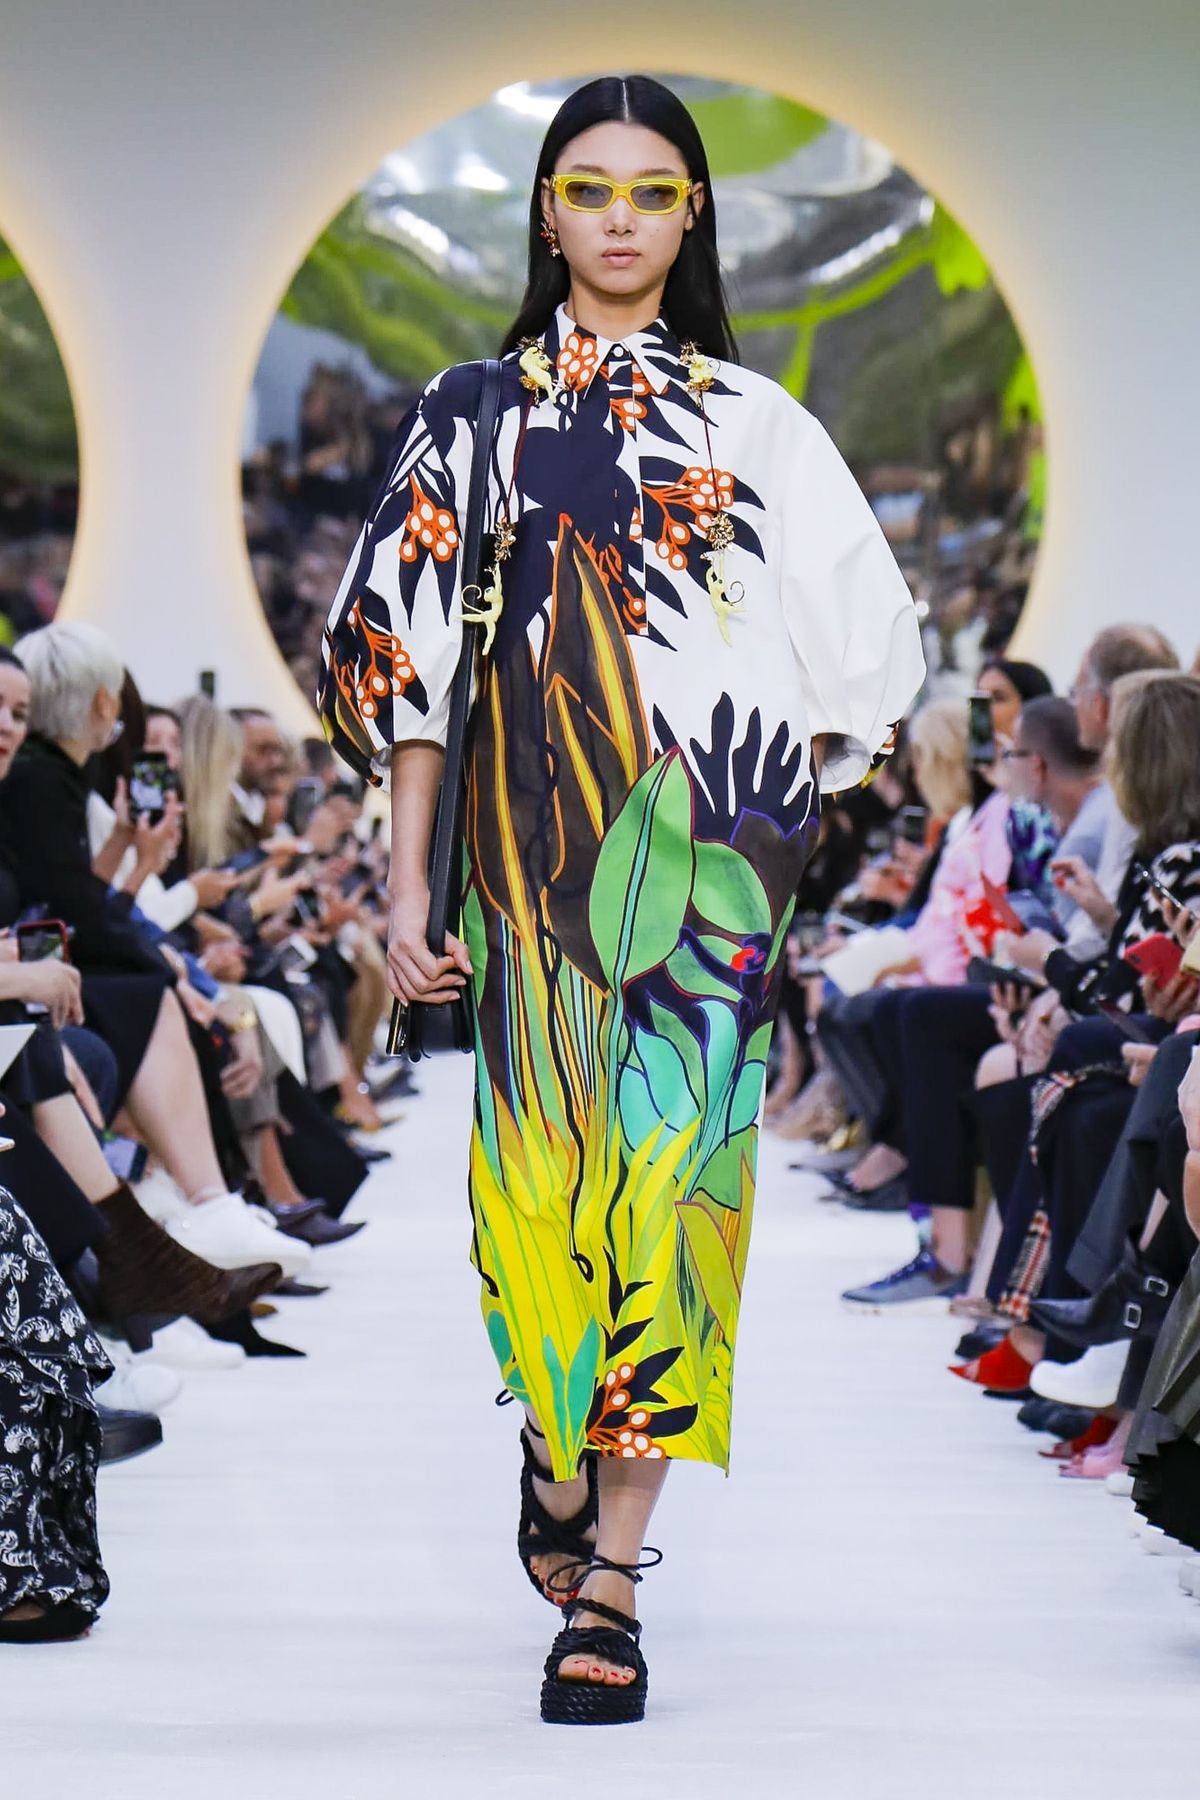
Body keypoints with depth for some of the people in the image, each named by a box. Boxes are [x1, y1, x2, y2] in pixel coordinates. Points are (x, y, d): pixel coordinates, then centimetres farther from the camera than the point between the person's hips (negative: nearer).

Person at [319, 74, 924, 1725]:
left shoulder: (755, 422, 11)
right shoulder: (473, 412, 10)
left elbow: (863, 639, 12)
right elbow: (411, 655, 5)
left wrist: (770, 802, 4)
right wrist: (408, 880, -1)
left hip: (706, 841, 0)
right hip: (531, 840, 1)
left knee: (667, 1169, -8)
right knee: (537, 1168, -1)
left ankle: (611, 1574, -5)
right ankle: (558, 1452, 30)